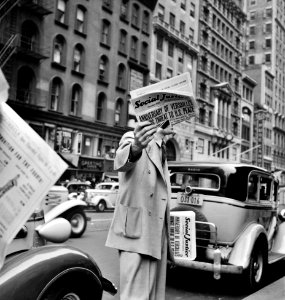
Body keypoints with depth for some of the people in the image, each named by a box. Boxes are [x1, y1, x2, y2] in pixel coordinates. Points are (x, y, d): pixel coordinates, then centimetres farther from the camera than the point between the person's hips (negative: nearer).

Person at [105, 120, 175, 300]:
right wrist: (135, 148, -54)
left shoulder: (161, 150, 19)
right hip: (136, 230, -8)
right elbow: (121, 162, -29)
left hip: (157, 233, 8)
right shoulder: (133, 137, -4)